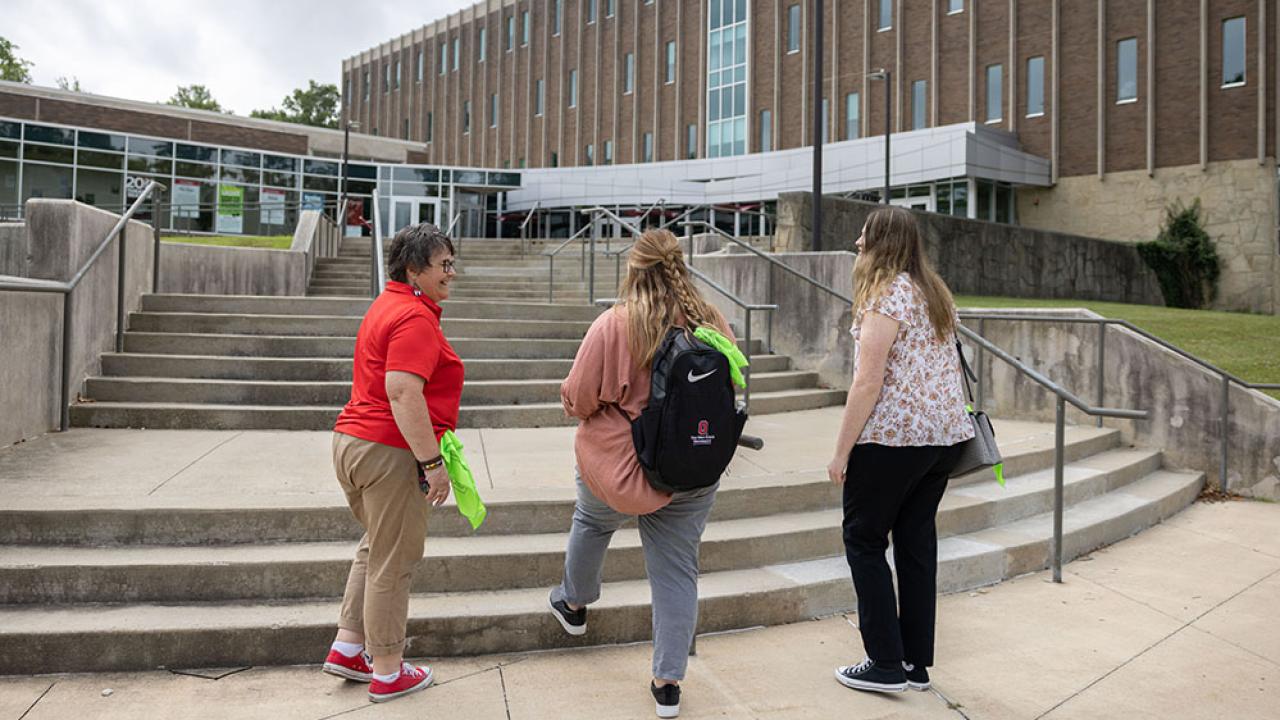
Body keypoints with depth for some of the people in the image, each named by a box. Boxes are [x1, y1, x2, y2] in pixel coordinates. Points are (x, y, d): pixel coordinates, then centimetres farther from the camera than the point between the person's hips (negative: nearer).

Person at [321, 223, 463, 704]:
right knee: (393, 563, 4)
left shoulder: (387, 305, 15)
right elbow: (403, 394, -27)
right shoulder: (415, 318, -18)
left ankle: (348, 648, 30)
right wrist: (432, 462, -23)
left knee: (377, 547, 25)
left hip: (351, 442, 10)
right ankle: (388, 673, 18)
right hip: (390, 452, -10)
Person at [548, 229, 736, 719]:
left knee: (591, 523, 29)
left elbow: (577, 399, -14)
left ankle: (574, 605, 51)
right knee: (677, 572, 11)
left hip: (618, 463, -2)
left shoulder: (614, 325, -18)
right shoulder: (713, 323, -5)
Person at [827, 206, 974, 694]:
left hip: (894, 437, -8)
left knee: (864, 539, 4)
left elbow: (868, 382, -18)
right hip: (945, 435, 9)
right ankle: (917, 663, 21)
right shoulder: (935, 293, 14)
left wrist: (842, 451, -14)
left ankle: (887, 665, 7)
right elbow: (947, 367, 16)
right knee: (917, 541, 13)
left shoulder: (886, 295, -13)